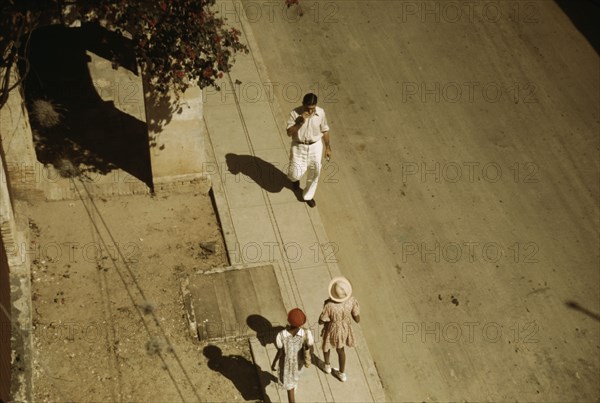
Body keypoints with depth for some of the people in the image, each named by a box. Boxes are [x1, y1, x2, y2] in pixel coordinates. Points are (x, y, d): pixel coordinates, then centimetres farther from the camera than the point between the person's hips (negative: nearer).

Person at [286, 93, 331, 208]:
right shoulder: (295, 113, -18)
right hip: (299, 146, -2)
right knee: (295, 175, -5)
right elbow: (289, 133, -19)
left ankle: (308, 196, 34)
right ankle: (296, 178, 36)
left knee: (314, 173, 8)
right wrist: (300, 122, -33)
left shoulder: (320, 113, -11)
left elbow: (324, 130, 3)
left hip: (315, 146, 2)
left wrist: (328, 147, 8)